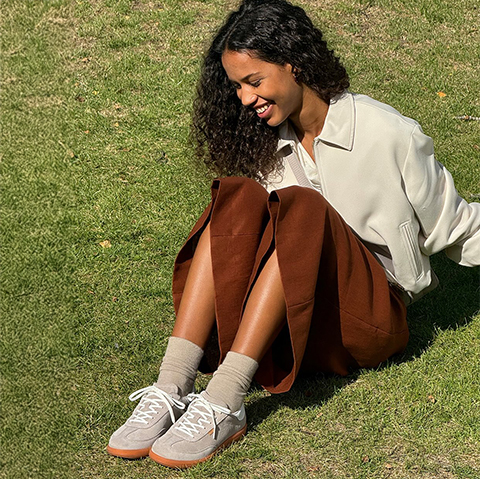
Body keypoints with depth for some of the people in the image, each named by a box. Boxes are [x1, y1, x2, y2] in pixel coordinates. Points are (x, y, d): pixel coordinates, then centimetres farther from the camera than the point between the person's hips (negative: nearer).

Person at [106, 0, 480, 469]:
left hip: (370, 316, -4)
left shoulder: (390, 136, -8)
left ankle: (224, 402, -41)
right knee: (239, 197, -23)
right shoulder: (266, 142, 6)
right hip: (291, 319, 4)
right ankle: (172, 388, -35)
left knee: (299, 209, -31)